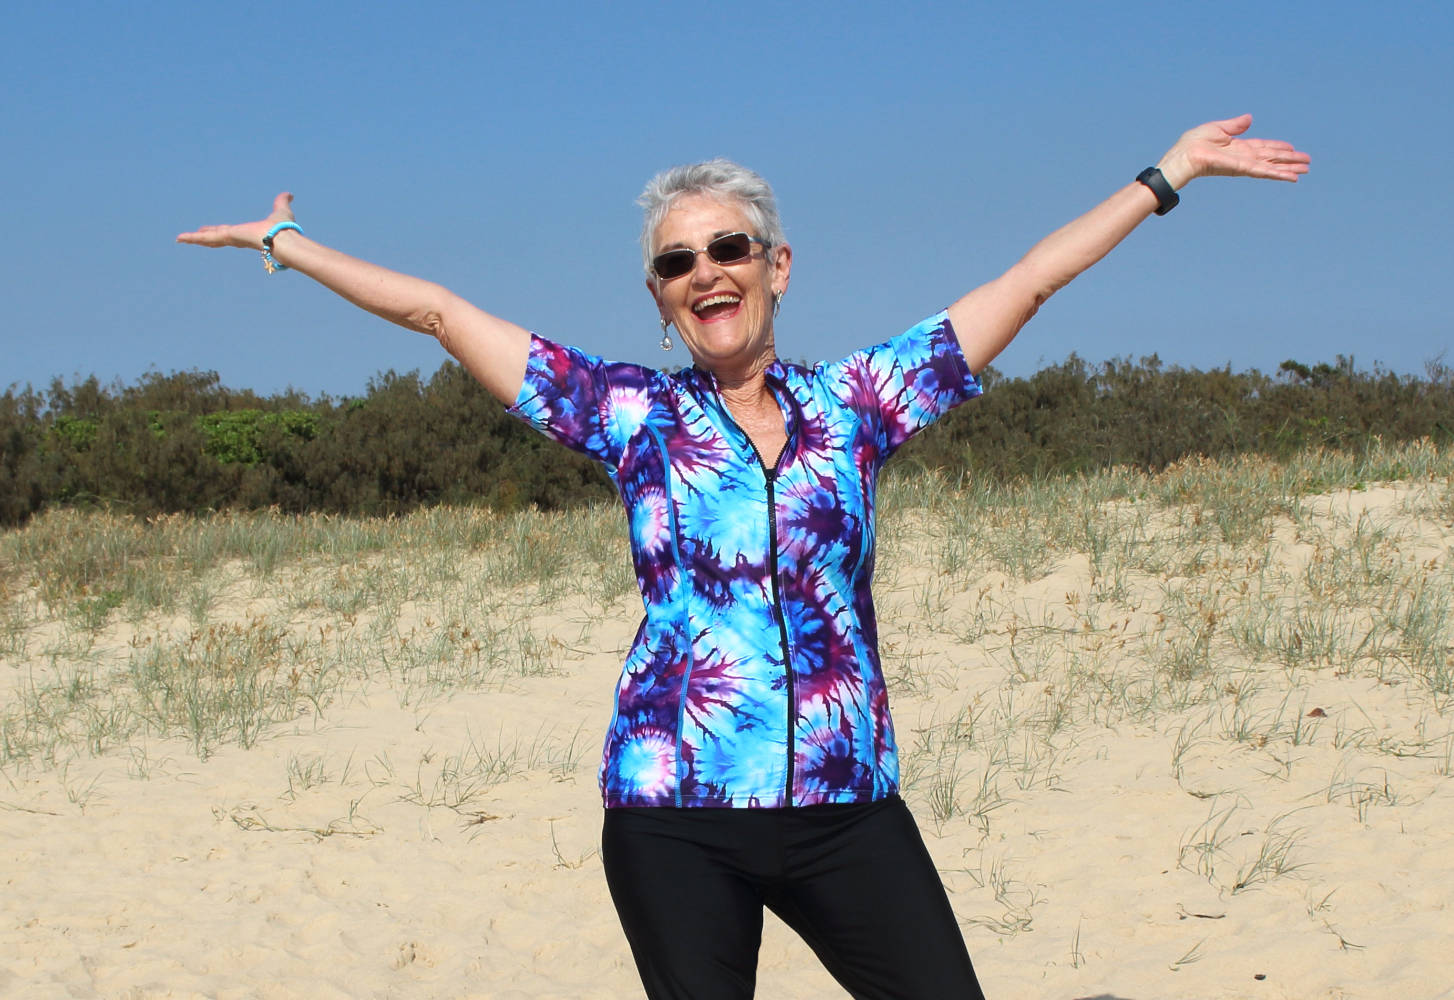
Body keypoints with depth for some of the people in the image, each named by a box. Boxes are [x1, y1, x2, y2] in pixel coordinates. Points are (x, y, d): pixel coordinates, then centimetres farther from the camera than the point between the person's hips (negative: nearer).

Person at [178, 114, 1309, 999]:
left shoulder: (852, 403, 9)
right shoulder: (632, 413, 7)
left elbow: (1028, 281, 13)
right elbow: (438, 309, 10)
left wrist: (1169, 174, 16)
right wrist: (285, 242, 14)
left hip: (846, 807, 1)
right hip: (677, 817, -1)